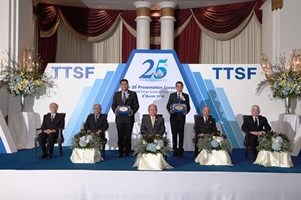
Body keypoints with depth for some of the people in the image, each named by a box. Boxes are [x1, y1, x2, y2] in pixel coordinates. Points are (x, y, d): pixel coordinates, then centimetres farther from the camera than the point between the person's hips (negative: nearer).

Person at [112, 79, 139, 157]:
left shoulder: (133, 94, 5)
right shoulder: (116, 94, 12)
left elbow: (136, 105, 2)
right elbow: (113, 105, 11)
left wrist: (133, 111, -14)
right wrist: (115, 110, -8)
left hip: (129, 118, -1)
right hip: (119, 118, 2)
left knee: (128, 136, 3)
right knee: (120, 136, 4)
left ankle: (128, 152, 12)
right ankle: (120, 152, 11)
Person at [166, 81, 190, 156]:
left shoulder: (186, 96, 9)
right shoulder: (172, 95, 9)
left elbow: (188, 107, 7)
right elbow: (168, 105, 6)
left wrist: (186, 111, -13)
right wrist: (170, 110, -13)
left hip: (182, 117, 0)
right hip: (173, 117, 0)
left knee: (181, 134, 1)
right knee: (174, 133, 2)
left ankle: (180, 150, 5)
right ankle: (175, 149, 9)